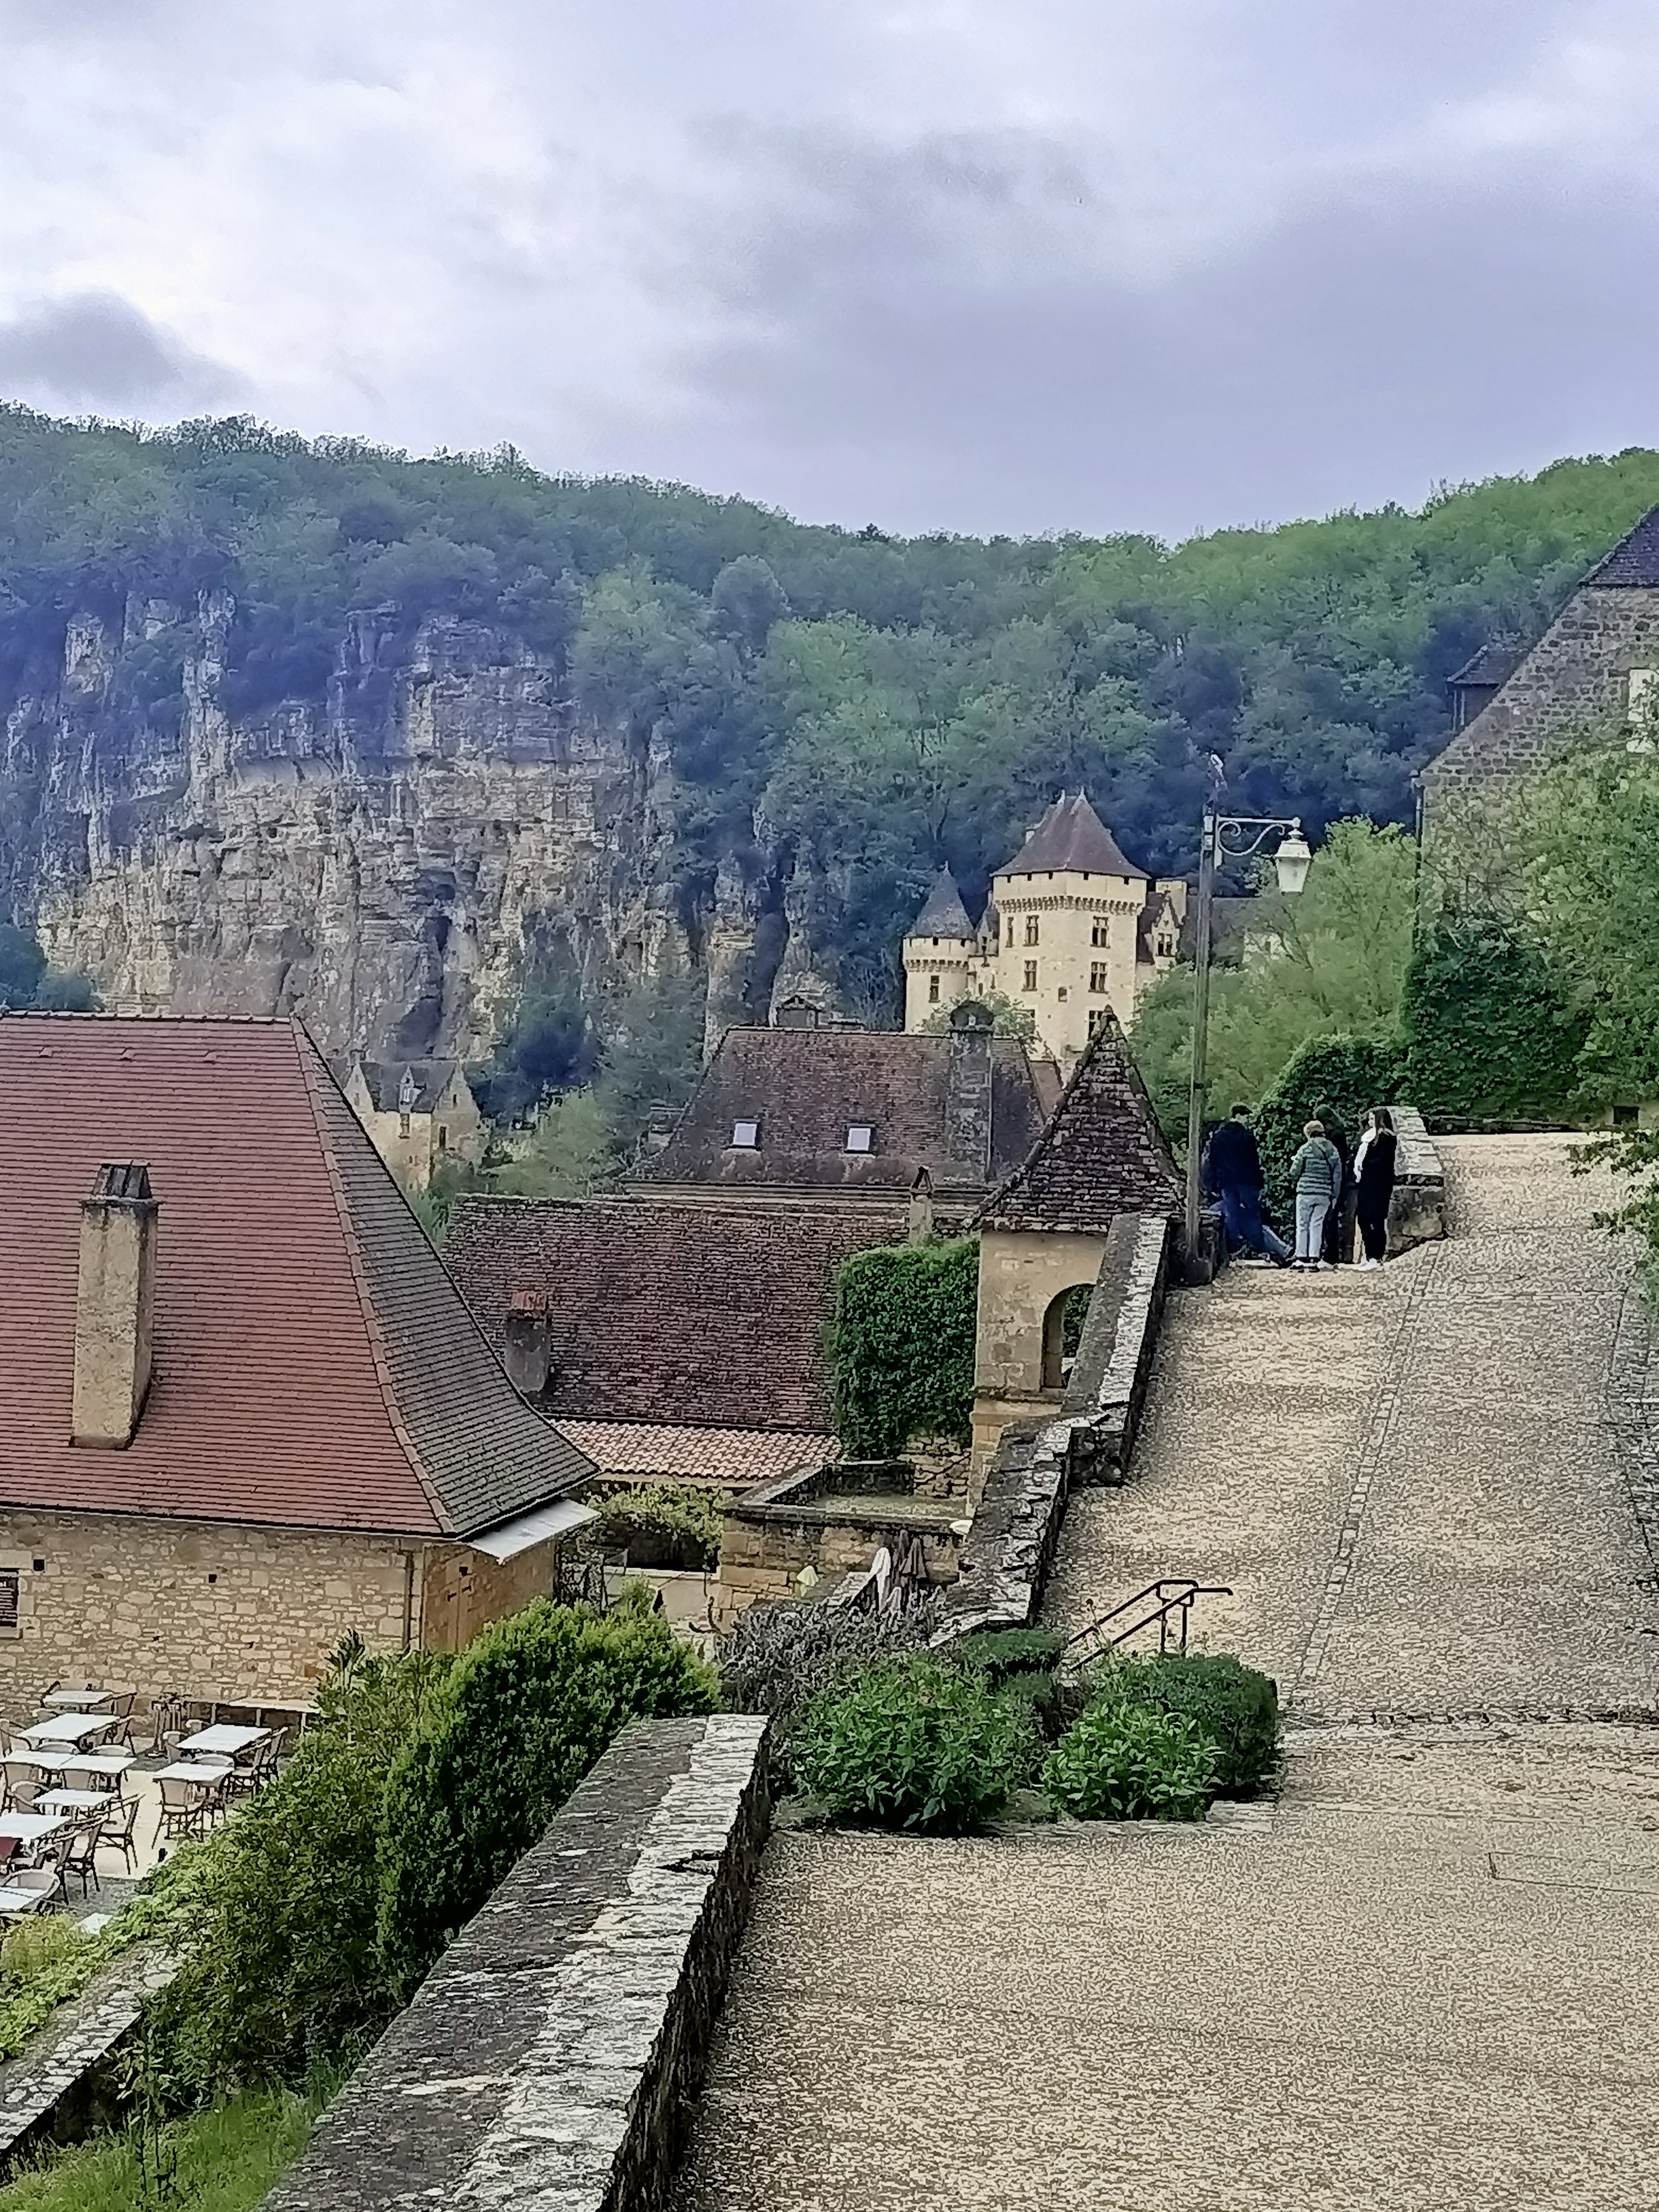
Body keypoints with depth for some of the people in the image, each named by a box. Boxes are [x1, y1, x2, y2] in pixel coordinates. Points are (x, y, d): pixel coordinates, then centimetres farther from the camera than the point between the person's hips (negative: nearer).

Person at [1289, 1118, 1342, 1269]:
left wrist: (1296, 1181, 17)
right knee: (1317, 1225, 10)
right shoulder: (1333, 1150, 4)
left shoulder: (1306, 1149, -8)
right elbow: (1338, 1175, 6)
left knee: (1303, 1225, 7)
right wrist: (1335, 1196, 12)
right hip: (1325, 1194, 3)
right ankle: (1315, 1257, 5)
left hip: (1306, 1192, -3)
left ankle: (1302, 1257, 6)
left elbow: (1294, 1171, -6)